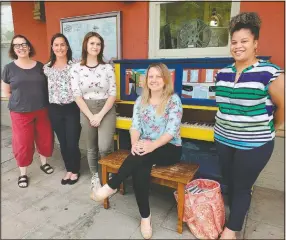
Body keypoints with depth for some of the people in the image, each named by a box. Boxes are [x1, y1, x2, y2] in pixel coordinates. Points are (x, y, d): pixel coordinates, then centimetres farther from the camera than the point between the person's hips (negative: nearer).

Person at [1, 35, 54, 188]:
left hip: (42, 110, 2)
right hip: (20, 113, -2)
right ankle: (23, 174, 23)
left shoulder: (40, 66, 3)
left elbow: (47, 86, 11)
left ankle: (44, 163, 37)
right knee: (23, 143, 4)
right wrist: (22, 100, 1)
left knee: (45, 138, 12)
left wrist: (38, 100, 2)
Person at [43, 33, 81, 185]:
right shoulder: (47, 67, 7)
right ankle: (68, 170, 32)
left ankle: (75, 171, 24)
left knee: (72, 143, 1)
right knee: (62, 143, 13)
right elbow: (46, 89, 12)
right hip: (55, 110, 4)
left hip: (72, 109, -4)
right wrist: (50, 108, 9)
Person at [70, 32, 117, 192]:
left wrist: (100, 115, -13)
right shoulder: (77, 69, 0)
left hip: (107, 110, -1)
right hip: (87, 111, 1)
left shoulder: (108, 68, -1)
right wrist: (91, 116, -11)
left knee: (104, 147, -13)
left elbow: (113, 94, -4)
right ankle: (95, 177, 35)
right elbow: (77, 96, -3)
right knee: (91, 148, 12)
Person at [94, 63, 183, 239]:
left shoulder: (174, 100, -7)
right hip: (145, 147, 4)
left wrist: (153, 145, -33)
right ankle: (145, 216, -13)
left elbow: (172, 131, -17)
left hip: (169, 149, -3)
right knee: (140, 170, -28)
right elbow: (135, 126, 0)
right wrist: (135, 143, -22)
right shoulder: (141, 101, 8)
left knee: (141, 157, -35)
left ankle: (112, 186, -20)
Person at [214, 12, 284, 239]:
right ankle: (237, 218, 40)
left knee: (242, 187, 7)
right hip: (223, 140, 5)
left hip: (254, 144, -5)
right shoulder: (223, 73, 3)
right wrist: (228, 126, 15)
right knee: (230, 183, 17)